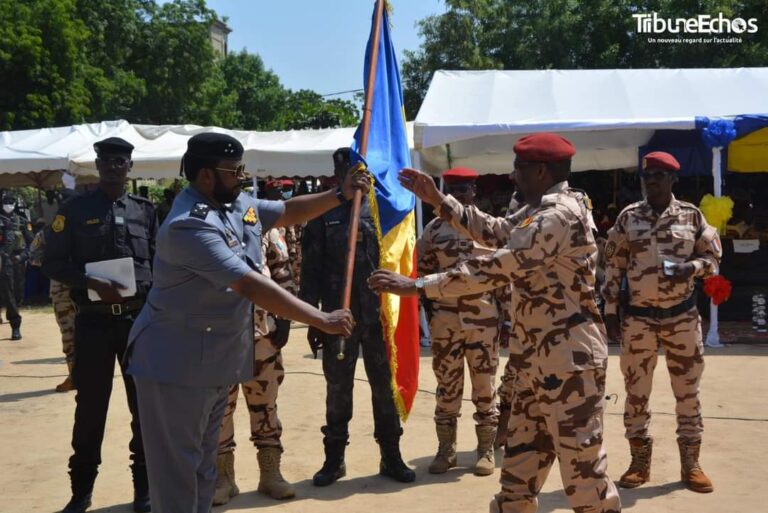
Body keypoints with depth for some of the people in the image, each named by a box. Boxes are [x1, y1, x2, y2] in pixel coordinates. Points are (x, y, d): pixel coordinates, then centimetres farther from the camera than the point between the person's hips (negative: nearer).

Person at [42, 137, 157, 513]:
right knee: (90, 406, 6)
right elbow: (52, 263, -2)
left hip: (140, 318, 2)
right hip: (94, 320, -2)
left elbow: (159, 262, 10)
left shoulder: (146, 210, 7)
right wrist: (91, 283, -16)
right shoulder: (75, 210, 1)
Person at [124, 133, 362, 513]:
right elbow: (251, 286, -31)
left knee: (203, 465, 19)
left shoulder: (239, 204, 3)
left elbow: (288, 212, 20)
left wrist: (341, 195, 5)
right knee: (177, 470, 0)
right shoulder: (191, 225, -26)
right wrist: (323, 321, -29)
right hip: (178, 362, -9)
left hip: (217, 359, 9)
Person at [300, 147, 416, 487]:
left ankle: (390, 457, 22)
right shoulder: (322, 215, 2)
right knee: (337, 390, 10)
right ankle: (334, 459, 22)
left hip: (378, 316, 1)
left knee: (385, 387, 9)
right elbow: (311, 270, 0)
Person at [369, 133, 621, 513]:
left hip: (569, 358, -10)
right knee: (519, 463, 15)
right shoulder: (546, 213, 13)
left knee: (583, 469, -1)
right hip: (540, 359, 10)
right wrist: (438, 201, 16)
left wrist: (416, 286, -20)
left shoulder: (559, 216, -19)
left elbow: (494, 268, -23)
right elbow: (495, 232, 21)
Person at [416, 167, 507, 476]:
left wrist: (504, 311, -2)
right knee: (447, 386, 8)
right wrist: (427, 307, 3)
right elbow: (422, 270, 10)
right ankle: (446, 449, 18)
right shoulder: (434, 228, 7)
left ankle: (486, 450, 15)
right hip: (445, 319, 2)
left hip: (483, 318, -1)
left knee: (484, 386, 5)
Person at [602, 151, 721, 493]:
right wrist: (610, 310, 0)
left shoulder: (691, 215, 0)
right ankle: (639, 462, 21)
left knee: (688, 391, 8)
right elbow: (612, 266, 4)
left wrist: (692, 267, -15)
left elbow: (713, 257, 7)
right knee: (636, 391, 7)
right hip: (638, 317, 0)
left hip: (682, 316, 0)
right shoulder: (628, 217, 1)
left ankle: (690, 463, 21)